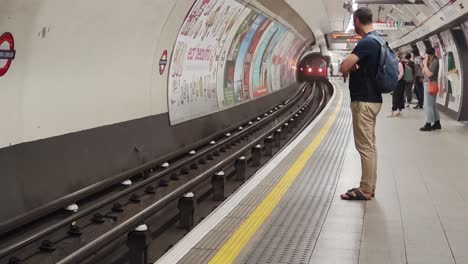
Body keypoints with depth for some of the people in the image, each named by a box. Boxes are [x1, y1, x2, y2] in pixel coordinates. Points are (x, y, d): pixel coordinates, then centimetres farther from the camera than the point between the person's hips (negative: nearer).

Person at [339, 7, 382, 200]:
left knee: (365, 147, -4)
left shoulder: (366, 42, -19)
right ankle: (369, 187, 20)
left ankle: (365, 191, 2)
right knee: (370, 146, 13)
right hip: (372, 99, 10)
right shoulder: (376, 40, 12)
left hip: (363, 101, -10)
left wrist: (350, 66, -2)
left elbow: (343, 68, -23)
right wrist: (354, 65, -5)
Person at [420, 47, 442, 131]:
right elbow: (424, 72, 15)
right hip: (428, 84, 10)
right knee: (433, 105, 15)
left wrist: (425, 64, -16)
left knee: (428, 105, -7)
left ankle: (428, 125, -4)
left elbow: (429, 74, -23)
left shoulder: (435, 62, -15)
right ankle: (437, 123, 21)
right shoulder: (430, 62, 13)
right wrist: (423, 64, 3)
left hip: (430, 84, -10)